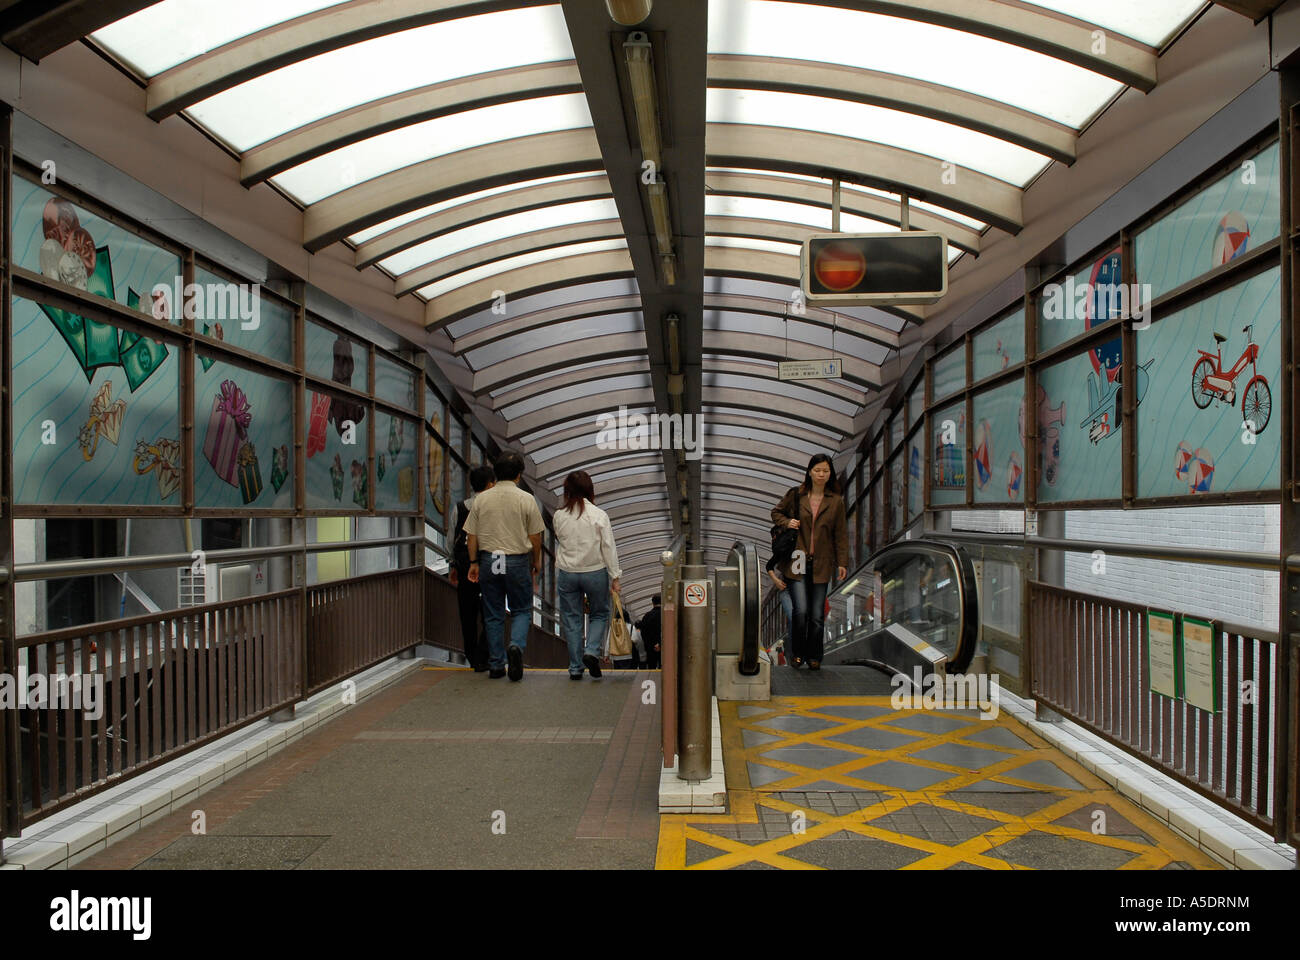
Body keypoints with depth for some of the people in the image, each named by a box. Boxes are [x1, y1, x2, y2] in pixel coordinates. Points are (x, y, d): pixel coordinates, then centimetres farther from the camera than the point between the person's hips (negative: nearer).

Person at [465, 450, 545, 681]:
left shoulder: (481, 499, 1)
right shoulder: (526, 499, -7)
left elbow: (472, 535, 3)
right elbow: (535, 536, -2)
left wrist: (473, 562, 13)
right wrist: (536, 561, 12)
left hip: (488, 560, 3)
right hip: (517, 561, -2)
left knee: (493, 615, 11)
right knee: (522, 611, 11)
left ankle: (496, 666, 14)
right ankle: (516, 646, -15)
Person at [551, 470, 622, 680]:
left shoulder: (558, 516, -3)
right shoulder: (599, 515, -9)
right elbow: (608, 548, -8)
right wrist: (615, 578, -3)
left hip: (567, 574, 2)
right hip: (595, 572, -2)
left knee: (571, 619, 9)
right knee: (600, 614, 16)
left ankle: (576, 668, 11)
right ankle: (592, 652, -5)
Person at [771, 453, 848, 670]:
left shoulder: (836, 501, 5)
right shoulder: (795, 494, 2)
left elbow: (841, 534, 8)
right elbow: (776, 512, 17)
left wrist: (842, 563, 3)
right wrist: (786, 522, -4)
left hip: (821, 565, 1)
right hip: (797, 562, -1)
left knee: (817, 615, 3)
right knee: (801, 610, -9)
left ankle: (814, 656, 20)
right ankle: (798, 653, 11)